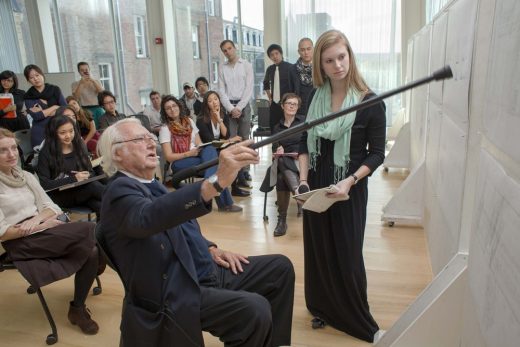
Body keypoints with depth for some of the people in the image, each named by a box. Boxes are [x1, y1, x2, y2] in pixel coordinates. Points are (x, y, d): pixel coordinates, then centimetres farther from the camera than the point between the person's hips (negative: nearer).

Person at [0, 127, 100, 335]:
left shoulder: (26, 176, 13)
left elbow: (50, 207, 11)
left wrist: (37, 219, -12)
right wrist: (44, 225, -15)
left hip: (44, 232, 6)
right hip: (20, 243, -6)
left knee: (90, 252, -20)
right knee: (88, 230, -26)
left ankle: (77, 308, -1)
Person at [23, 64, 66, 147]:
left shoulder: (55, 89, 5)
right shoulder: (28, 96, 4)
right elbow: (36, 116, -10)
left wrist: (42, 112, -7)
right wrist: (54, 107, -4)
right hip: (40, 133, 0)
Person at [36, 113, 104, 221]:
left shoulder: (80, 147, 12)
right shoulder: (46, 153, -1)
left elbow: (92, 173, 14)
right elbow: (44, 184, -9)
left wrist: (86, 176, -11)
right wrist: (73, 179, -17)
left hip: (82, 191, 4)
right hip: (60, 196, -4)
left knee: (100, 207, -33)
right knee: (94, 186, -33)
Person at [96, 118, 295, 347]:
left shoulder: (150, 184, 14)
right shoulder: (120, 190, -15)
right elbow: (149, 217, -39)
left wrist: (210, 249, 8)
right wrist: (217, 180, -48)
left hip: (207, 272, 9)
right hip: (178, 294, -9)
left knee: (280, 267, 8)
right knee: (255, 310, -29)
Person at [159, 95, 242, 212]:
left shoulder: (189, 121, 13)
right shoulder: (165, 129, -2)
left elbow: (199, 144, 12)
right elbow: (169, 157, -8)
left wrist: (200, 149, -13)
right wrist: (189, 153, -21)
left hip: (196, 156, 5)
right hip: (179, 162, -5)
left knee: (210, 149, -31)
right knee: (212, 162, -31)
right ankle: (224, 202, -36)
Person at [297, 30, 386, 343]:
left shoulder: (370, 103, -11)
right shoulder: (316, 99, 1)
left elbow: (376, 154, -9)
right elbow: (305, 143, 6)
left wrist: (350, 181, -21)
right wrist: (303, 180, -5)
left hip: (349, 190, -4)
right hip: (316, 187, 4)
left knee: (347, 255, 6)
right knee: (318, 250, 13)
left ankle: (360, 320, 28)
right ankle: (324, 309, 35)